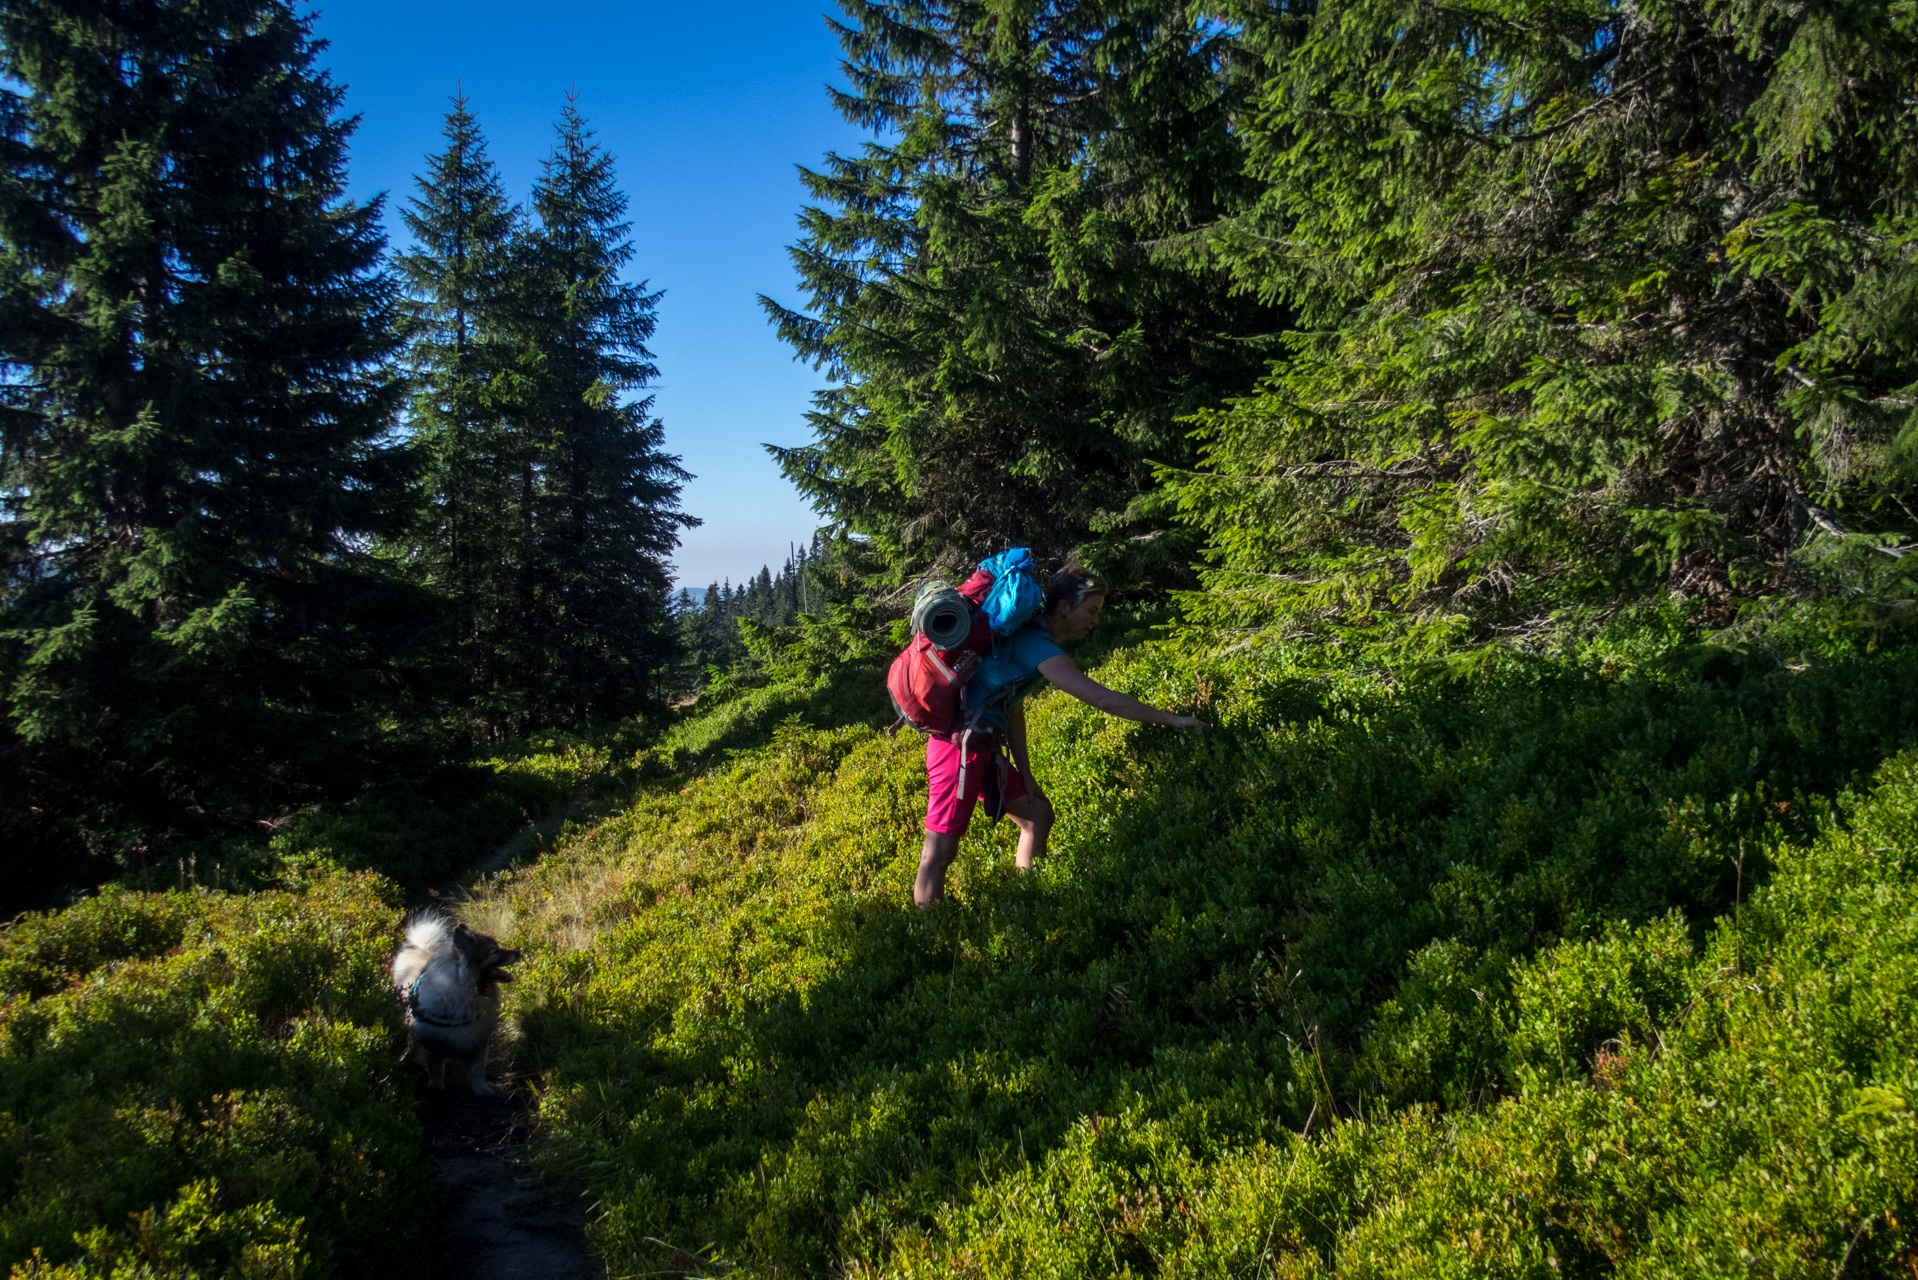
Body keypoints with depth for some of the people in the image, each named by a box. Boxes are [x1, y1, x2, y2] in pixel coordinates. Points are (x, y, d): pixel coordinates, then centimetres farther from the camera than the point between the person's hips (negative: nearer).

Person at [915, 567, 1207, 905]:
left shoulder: (1029, 640, 12)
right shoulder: (1035, 644, -20)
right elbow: (1104, 699, -25)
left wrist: (1024, 773, 14)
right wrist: (1170, 719, -16)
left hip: (984, 749, 11)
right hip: (959, 747, -11)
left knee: (1037, 813, 16)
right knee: (941, 850, -8)